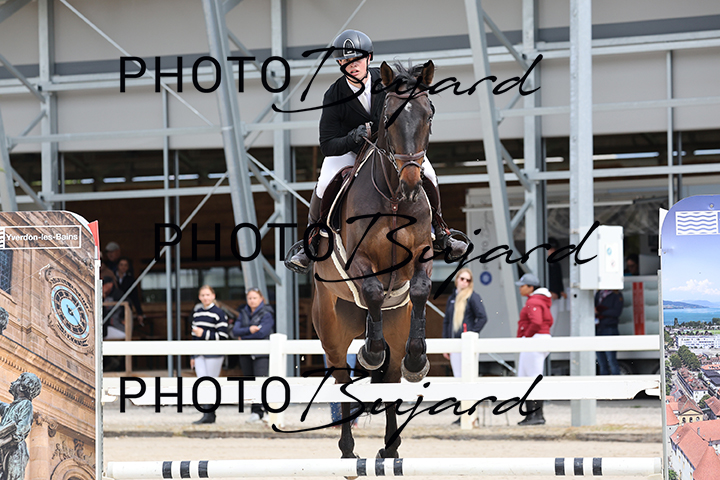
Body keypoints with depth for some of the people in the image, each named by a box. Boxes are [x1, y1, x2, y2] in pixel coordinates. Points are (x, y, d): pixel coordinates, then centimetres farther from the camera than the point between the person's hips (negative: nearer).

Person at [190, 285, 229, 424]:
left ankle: (210, 415, 4)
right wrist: (192, 356, 19)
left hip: (214, 354, -5)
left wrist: (204, 334, -15)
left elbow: (223, 337, -10)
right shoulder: (196, 313, 14)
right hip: (199, 354, 6)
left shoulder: (219, 314, -6)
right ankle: (207, 415, 1)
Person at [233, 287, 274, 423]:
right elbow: (235, 330, 1)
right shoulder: (244, 313, 13)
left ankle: (257, 411, -19)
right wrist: (249, 330, -17)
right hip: (246, 353, 6)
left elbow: (262, 332, -16)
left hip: (261, 352, -6)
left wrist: (243, 337, -6)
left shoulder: (266, 314, -3)